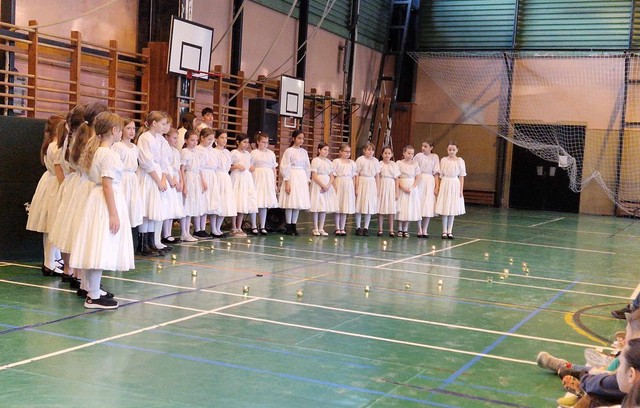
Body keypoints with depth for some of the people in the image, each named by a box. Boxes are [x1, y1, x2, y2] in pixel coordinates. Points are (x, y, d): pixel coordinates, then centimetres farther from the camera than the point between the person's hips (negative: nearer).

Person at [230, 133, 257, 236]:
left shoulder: (248, 154, 14)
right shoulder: (234, 153, -4)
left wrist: (252, 168, 6)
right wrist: (236, 166, -18)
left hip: (247, 178, 6)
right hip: (237, 178, -6)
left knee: (244, 204, 5)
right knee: (236, 203, -5)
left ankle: (239, 228, 12)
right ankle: (234, 229, 2)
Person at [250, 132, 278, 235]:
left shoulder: (271, 153, 11)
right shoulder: (254, 153, 0)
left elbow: (274, 168, 13)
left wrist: (274, 183, 10)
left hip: (268, 180, 4)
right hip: (257, 179, -4)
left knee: (265, 203, 5)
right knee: (255, 203, -3)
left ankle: (262, 226, 11)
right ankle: (253, 226, 6)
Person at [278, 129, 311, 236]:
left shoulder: (304, 152, 11)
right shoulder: (289, 151, -4)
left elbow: (307, 167, 15)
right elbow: (285, 167, -8)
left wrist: (307, 181, 9)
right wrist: (287, 182, -13)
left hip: (302, 178, 5)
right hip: (292, 177, -5)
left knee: (298, 203, 5)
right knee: (290, 203, -4)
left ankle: (294, 226, 12)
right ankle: (288, 227, 3)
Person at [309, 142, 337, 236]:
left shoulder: (329, 162, 11)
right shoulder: (315, 160, -6)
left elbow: (331, 176, 9)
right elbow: (314, 176, -12)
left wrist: (328, 186, -9)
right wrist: (323, 186, -15)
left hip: (327, 186, 6)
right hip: (318, 185, -6)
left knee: (325, 207, 5)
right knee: (317, 207, -3)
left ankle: (321, 228, 11)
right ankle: (315, 229, 4)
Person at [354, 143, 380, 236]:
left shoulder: (375, 161, 6)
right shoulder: (360, 160, -5)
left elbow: (377, 175, 9)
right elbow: (357, 174, -6)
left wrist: (377, 188, 7)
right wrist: (357, 188, -9)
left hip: (372, 184, 3)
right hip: (362, 183, -3)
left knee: (370, 207, 5)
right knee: (359, 206, 1)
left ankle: (366, 228, 13)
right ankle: (358, 227, 10)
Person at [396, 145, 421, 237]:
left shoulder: (415, 164, 5)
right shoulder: (399, 163, -2)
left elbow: (418, 178, 1)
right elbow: (397, 178, -6)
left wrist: (411, 188, -12)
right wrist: (403, 188, -15)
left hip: (412, 189, 2)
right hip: (402, 188, -2)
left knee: (410, 209, 2)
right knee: (401, 209, -1)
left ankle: (405, 230, 10)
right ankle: (399, 229, 8)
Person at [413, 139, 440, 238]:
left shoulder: (435, 157, 4)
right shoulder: (418, 156, 1)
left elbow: (436, 173, 4)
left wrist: (437, 186, -2)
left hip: (430, 182, 1)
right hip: (419, 181, -1)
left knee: (428, 207, 0)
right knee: (419, 205, 0)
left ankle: (425, 230, 10)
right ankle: (419, 230, 8)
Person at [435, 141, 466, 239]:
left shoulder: (460, 161, 0)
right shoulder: (443, 160, 2)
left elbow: (461, 176, 2)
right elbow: (440, 176, 5)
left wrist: (461, 190, -1)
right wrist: (438, 188, 3)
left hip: (455, 185, 0)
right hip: (445, 185, 0)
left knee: (452, 209, 6)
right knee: (444, 209, 0)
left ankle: (450, 231, 13)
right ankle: (444, 231, 7)